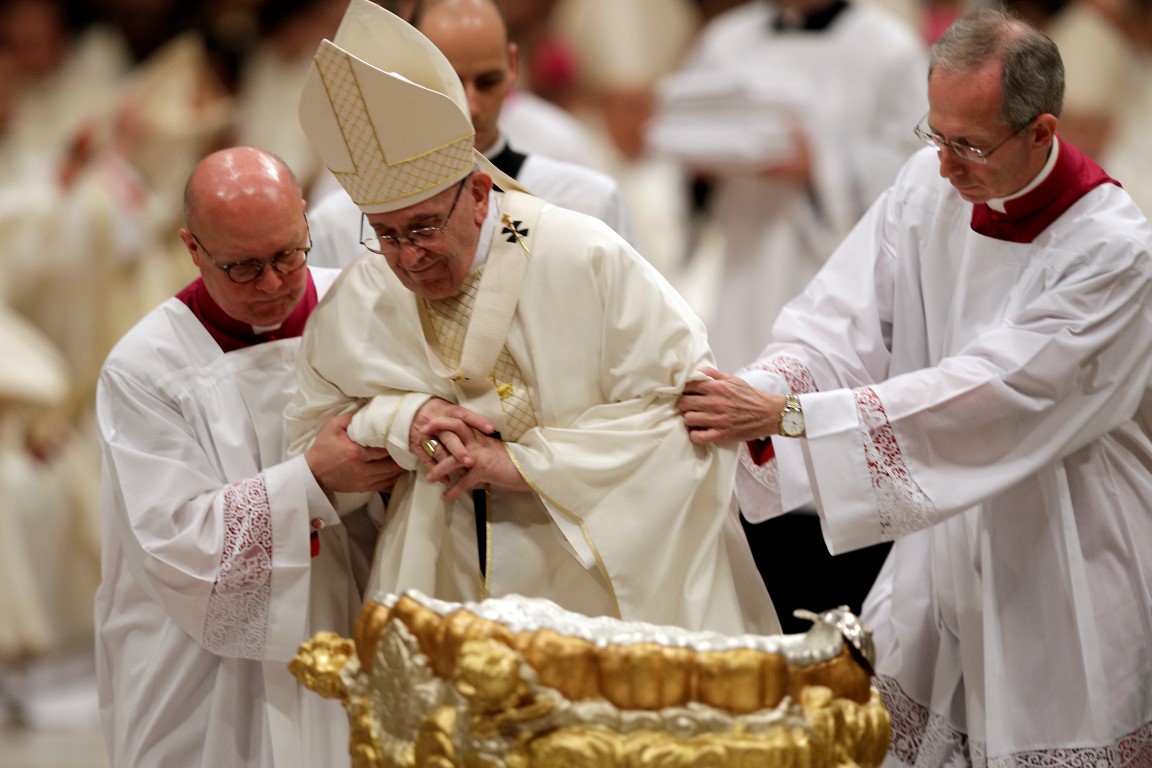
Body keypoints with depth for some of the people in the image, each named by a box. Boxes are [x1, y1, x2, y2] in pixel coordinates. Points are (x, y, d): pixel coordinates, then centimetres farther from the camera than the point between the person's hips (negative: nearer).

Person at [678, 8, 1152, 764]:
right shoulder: (930, 185, -3)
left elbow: (991, 393, -28)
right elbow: (844, 319, -5)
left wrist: (790, 414, -32)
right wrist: (759, 390, -28)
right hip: (941, 555, 5)